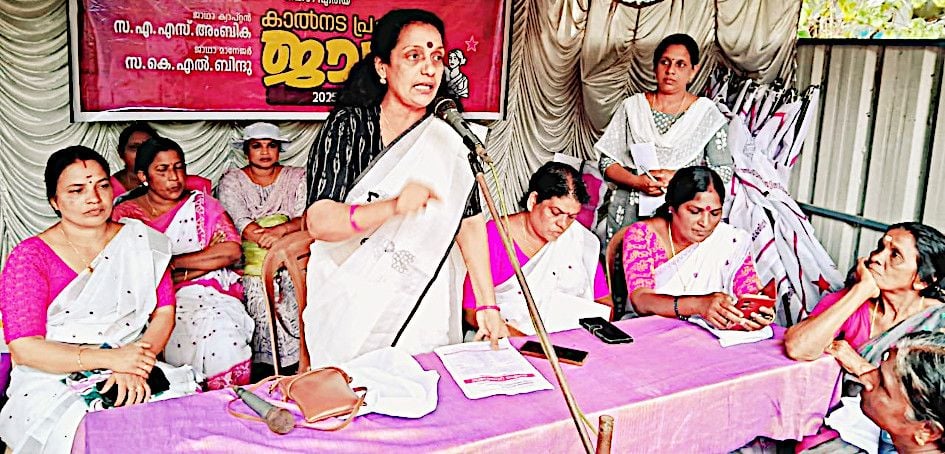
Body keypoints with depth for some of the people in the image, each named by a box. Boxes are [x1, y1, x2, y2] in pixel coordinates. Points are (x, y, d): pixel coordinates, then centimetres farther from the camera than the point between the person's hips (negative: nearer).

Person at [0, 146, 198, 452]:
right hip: (54, 380, -3)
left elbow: (164, 311, 3)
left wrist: (135, 366, -17)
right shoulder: (29, 257, -3)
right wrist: (111, 359, -20)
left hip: (132, 372, 3)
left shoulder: (141, 241, 8)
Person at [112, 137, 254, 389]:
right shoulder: (125, 214, 11)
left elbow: (232, 251, -1)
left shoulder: (202, 205, 14)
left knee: (222, 329, -32)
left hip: (208, 295, 1)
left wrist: (172, 262, -7)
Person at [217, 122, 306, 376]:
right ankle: (266, 372, -13)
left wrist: (281, 229, -21)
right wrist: (274, 242, -18)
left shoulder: (297, 177, 14)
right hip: (251, 263, -1)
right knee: (262, 301, -25)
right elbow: (240, 223, -5)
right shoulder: (231, 181, 10)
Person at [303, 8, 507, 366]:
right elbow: (318, 222, -21)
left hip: (426, 309, 3)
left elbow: (470, 221, 2)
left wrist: (488, 306, -4)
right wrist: (393, 206, -38)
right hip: (354, 309, -2)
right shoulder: (349, 125, -11)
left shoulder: (449, 138, -2)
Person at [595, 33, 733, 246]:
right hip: (630, 212, 1)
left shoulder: (706, 113, 5)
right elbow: (608, 162, 6)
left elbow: (724, 171, 3)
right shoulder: (632, 107, 8)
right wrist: (637, 181, -12)